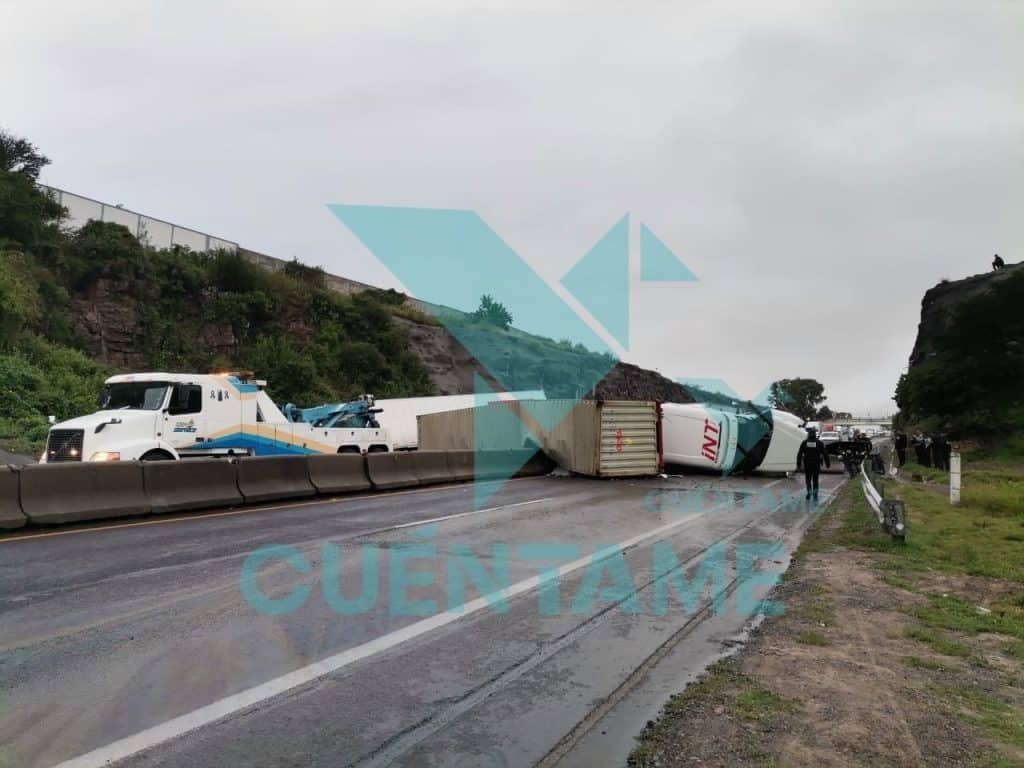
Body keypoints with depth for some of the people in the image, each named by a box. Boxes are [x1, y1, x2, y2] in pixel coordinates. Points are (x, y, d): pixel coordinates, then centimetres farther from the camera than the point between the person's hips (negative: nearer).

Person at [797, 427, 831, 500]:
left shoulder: (804, 443, -3)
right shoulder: (819, 443, -5)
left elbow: (799, 454, -3)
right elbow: (825, 454, -3)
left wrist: (798, 464, 4)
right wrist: (828, 464, 5)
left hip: (807, 464, 0)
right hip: (816, 464, 0)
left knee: (808, 479, 12)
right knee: (815, 479, 13)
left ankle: (809, 491, -3)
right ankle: (815, 494, 13)